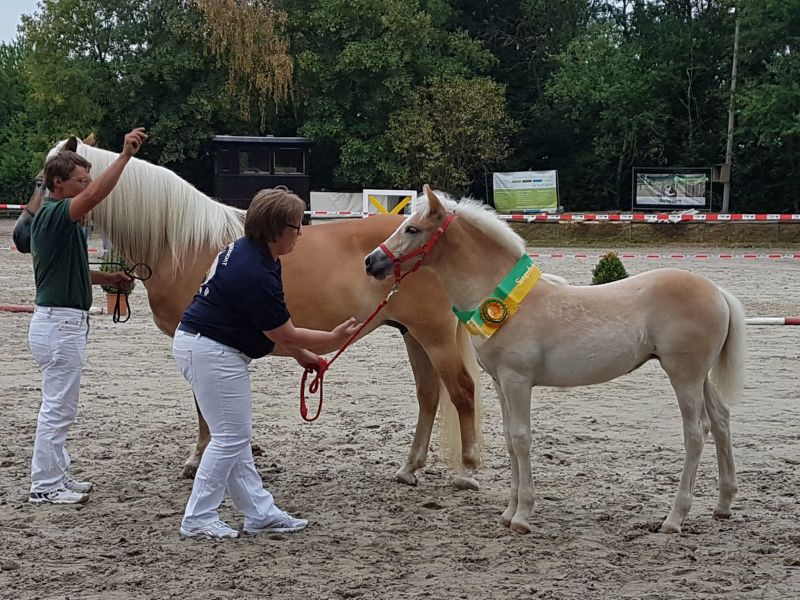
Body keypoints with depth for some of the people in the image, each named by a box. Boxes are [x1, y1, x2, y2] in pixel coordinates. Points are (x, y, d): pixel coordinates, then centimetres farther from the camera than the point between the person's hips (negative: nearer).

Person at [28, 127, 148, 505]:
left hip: (65, 321, 11)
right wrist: (125, 155, -38)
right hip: (59, 322, -11)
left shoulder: (62, 220, 15)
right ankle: (44, 486, 2)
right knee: (58, 406, -4)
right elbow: (96, 195, -35)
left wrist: (107, 278, 15)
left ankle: (56, 474, 25)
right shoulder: (53, 215, -16)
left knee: (60, 405, 16)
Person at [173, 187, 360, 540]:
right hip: (212, 352, -11)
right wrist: (334, 338, -4)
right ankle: (198, 519, 5)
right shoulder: (255, 275, -26)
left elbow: (272, 329, 13)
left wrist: (299, 354, 13)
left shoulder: (250, 252, 5)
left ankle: (261, 514, 19)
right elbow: (285, 335, -16)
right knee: (230, 438, -3)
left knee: (234, 436, 12)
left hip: (206, 347, 11)